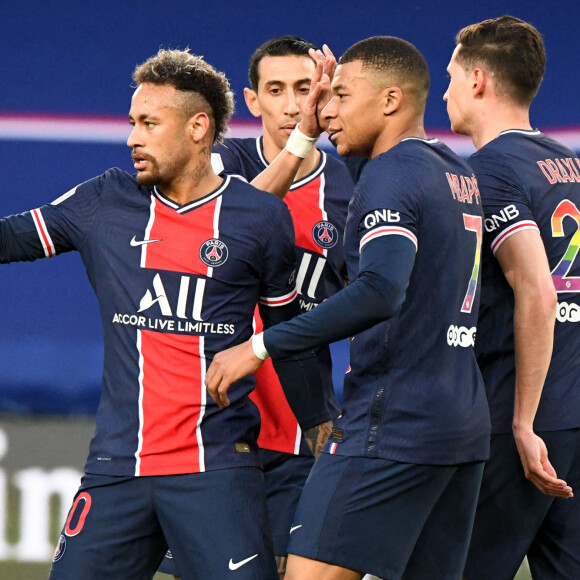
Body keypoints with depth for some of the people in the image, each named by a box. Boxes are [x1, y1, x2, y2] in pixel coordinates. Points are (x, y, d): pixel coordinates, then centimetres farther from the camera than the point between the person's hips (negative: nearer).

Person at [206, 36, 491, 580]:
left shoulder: (391, 173, -11)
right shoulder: (461, 174, 16)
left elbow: (380, 292, -25)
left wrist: (261, 346, -24)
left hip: (391, 426, -9)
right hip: (464, 428, 9)